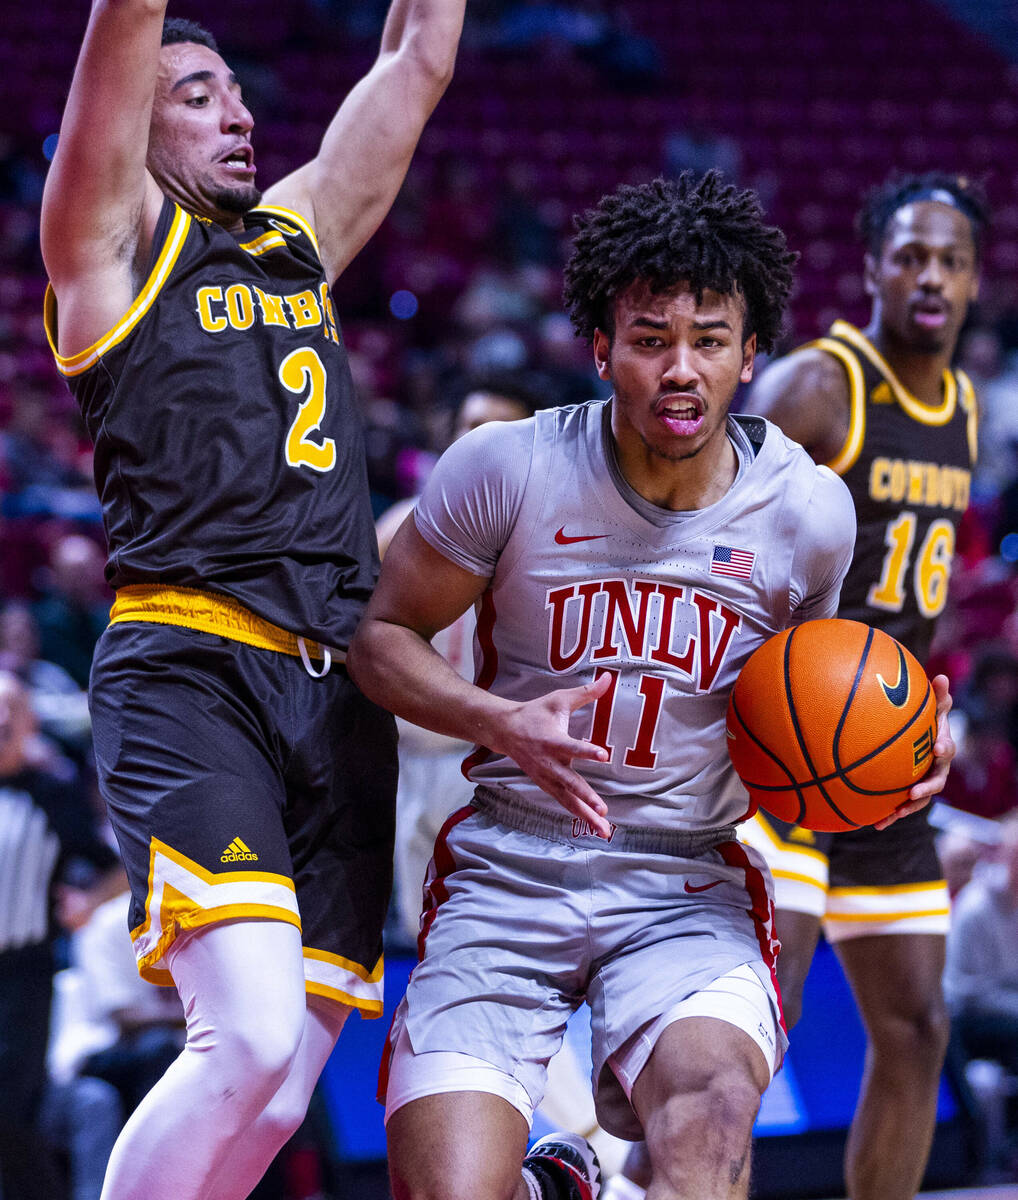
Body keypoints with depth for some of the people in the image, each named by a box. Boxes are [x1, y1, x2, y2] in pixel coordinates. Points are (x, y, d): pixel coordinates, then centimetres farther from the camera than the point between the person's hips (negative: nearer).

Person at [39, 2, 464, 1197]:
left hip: (336, 693, 6)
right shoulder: (112, 239, 6)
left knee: (275, 1095, 2)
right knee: (250, 1038, -24)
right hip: (188, 677, -6)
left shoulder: (299, 236, 23)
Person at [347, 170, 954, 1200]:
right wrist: (502, 723, -17)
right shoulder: (506, 470, -9)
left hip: (688, 884, 0)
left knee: (712, 1104, -35)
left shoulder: (809, 514, -1)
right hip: (505, 872, 0)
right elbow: (382, 639, 2)